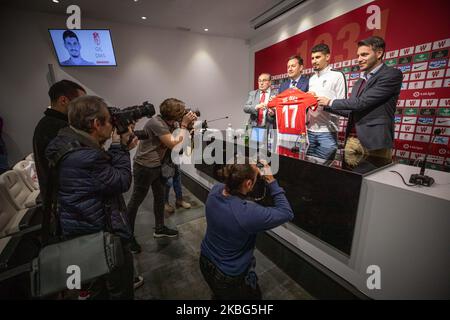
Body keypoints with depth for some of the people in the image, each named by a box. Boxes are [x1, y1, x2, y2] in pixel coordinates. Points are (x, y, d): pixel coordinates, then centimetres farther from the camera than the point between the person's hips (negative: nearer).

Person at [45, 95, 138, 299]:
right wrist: (119, 148, -14)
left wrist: (121, 149, 0)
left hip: (85, 231, 9)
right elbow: (121, 182, -20)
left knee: (98, 284, 32)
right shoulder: (85, 157, -31)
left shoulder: (69, 144, 0)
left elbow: (106, 170, 5)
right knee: (121, 289, 16)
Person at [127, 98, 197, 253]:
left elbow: (177, 139, 6)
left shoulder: (168, 122, 2)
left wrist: (189, 123, -7)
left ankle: (159, 228, 32)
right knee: (136, 200, 5)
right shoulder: (157, 123, -24)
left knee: (160, 196, 15)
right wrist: (184, 124, -21)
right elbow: (174, 144, -26)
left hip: (156, 165, 9)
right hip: (144, 167, -9)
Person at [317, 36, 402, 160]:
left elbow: (362, 102, -16)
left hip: (375, 142, -6)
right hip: (352, 140, 7)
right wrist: (324, 105, 11)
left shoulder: (392, 74, -5)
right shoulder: (359, 82, 20)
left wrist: (331, 102, -5)